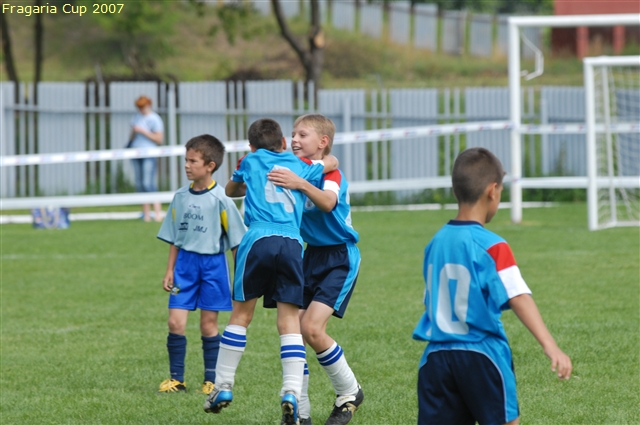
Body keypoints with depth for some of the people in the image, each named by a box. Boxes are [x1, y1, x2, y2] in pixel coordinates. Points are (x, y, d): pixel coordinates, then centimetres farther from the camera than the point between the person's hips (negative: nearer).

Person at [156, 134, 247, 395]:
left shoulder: (220, 199, -10)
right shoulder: (181, 197, 5)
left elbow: (236, 240, -5)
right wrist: (170, 271, 10)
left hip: (212, 264, -4)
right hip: (185, 263, 4)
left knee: (208, 325, 3)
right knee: (175, 322, -5)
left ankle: (211, 380, 15)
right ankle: (176, 378, 7)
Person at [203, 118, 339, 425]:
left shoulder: (250, 162, 18)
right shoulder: (301, 167, 22)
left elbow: (231, 189, 37)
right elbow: (332, 162, 42)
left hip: (259, 239, -1)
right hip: (292, 244, 1)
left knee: (241, 314, 12)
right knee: (290, 322, 0)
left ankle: (223, 386, 16)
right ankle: (291, 392, -14)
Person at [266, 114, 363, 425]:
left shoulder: (330, 171, -13)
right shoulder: (292, 171, 6)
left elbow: (328, 203, -37)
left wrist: (301, 184, -53)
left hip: (339, 258, -7)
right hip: (310, 256, 7)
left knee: (311, 327, -19)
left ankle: (349, 392, 3)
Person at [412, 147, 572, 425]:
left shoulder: (436, 243, 8)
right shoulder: (491, 246, -12)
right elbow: (518, 298, -21)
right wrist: (550, 346, -29)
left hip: (436, 356, 5)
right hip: (481, 354, -5)